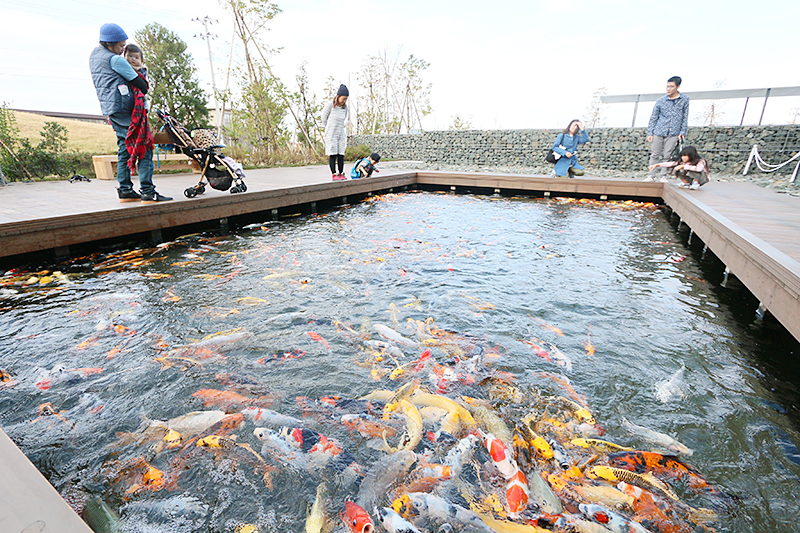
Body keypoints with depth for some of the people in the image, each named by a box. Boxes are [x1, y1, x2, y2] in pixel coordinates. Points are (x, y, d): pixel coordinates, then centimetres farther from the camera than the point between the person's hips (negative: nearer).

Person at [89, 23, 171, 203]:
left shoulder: (94, 55, 19)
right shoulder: (115, 60, -10)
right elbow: (137, 81, -7)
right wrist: (145, 90, 13)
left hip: (108, 108, 10)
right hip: (124, 107, -10)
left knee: (124, 147, 13)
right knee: (144, 147, -10)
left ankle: (125, 190, 11)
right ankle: (148, 192, -16)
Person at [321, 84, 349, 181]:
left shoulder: (345, 107, 7)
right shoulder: (330, 104, -7)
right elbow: (324, 119, 2)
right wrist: (330, 128, 13)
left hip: (341, 134, 5)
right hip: (331, 134, -5)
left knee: (341, 154, 2)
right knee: (333, 154, -5)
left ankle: (341, 174, 8)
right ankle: (334, 175, -1)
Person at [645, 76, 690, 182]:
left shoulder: (685, 100, 3)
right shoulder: (660, 101, 1)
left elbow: (685, 117, 7)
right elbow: (653, 118, 6)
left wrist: (682, 132, 2)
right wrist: (650, 133, 1)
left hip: (673, 133, 0)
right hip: (659, 132, 0)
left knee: (667, 156, 1)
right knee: (655, 154, 0)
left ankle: (664, 176, 8)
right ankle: (651, 176, 5)